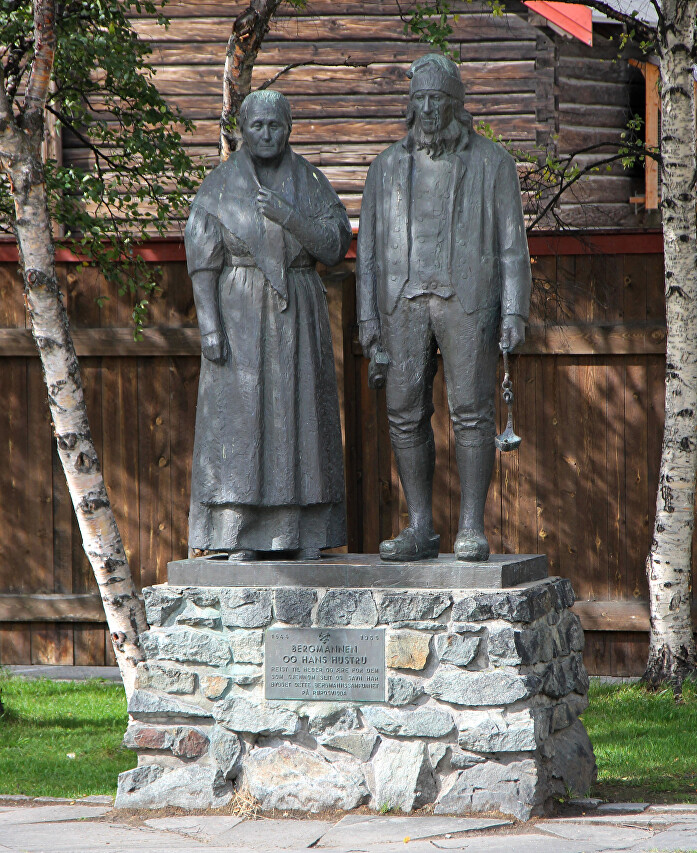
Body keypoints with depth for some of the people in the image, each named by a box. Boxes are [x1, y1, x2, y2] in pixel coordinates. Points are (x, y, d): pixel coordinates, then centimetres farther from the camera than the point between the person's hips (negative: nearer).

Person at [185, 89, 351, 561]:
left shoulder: (310, 182, 4)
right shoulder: (219, 185, 0)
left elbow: (336, 245, -5)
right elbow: (203, 260, -4)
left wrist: (288, 216, -20)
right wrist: (209, 325, -13)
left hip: (299, 315, 2)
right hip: (240, 315, -2)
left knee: (301, 416, 1)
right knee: (238, 418, -5)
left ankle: (306, 538, 5)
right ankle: (240, 539, -2)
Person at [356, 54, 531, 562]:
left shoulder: (492, 162, 3)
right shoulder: (389, 166, 11)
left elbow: (513, 244, 0)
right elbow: (370, 247, 11)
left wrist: (515, 312, -10)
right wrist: (368, 318, 3)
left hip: (467, 301, -3)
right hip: (405, 304, 3)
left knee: (472, 412, -8)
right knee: (407, 415, 1)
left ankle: (473, 530, -5)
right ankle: (421, 531, 7)